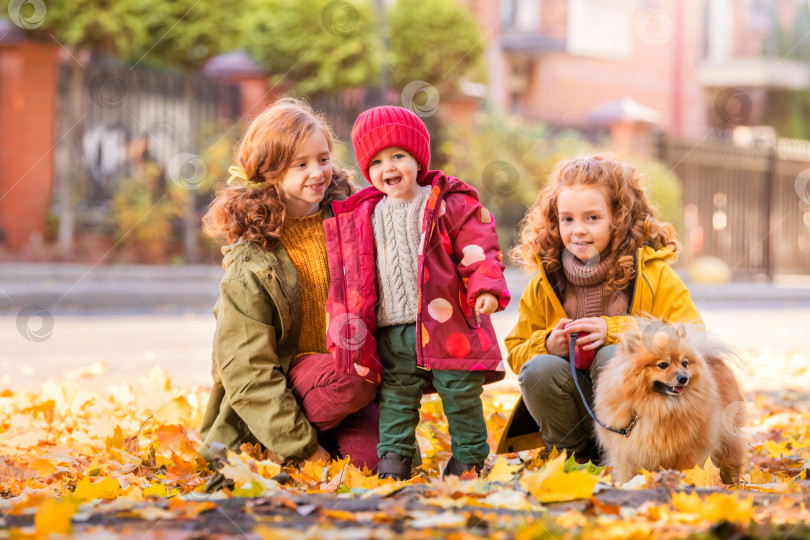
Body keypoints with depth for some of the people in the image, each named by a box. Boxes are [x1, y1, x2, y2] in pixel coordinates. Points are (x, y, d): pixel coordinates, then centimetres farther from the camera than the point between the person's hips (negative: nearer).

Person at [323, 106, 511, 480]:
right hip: (391, 332, 3)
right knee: (395, 396, 7)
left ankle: (469, 456, 18)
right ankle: (394, 458, 17)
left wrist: (486, 287, -22)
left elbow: (478, 250, -5)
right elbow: (352, 276, 13)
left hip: (447, 325, -3)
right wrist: (346, 323, 7)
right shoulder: (362, 217, 9)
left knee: (460, 393, 3)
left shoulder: (450, 204, -1)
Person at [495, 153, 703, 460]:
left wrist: (614, 330, -20)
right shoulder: (544, 283, 5)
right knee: (538, 369, -26)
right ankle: (569, 454, -1)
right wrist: (547, 345, -14)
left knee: (611, 356, -31)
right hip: (578, 408, 3)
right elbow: (515, 353, 10)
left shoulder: (653, 274, -3)